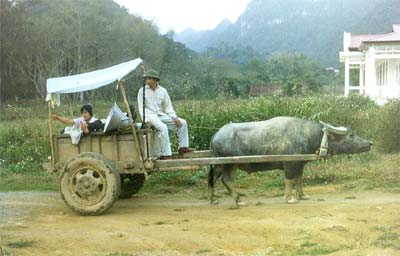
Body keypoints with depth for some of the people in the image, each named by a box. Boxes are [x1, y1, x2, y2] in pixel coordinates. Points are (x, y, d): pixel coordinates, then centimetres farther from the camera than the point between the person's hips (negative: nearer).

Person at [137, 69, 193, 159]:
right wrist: (147, 120, -19)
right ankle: (166, 155, -32)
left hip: (161, 115, 5)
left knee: (182, 122, -7)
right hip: (150, 115, -5)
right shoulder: (142, 91, -1)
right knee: (163, 127, -34)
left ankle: (183, 147, -2)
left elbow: (168, 106, 11)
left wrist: (175, 117, -4)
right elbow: (141, 108, -5)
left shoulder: (162, 91, 9)